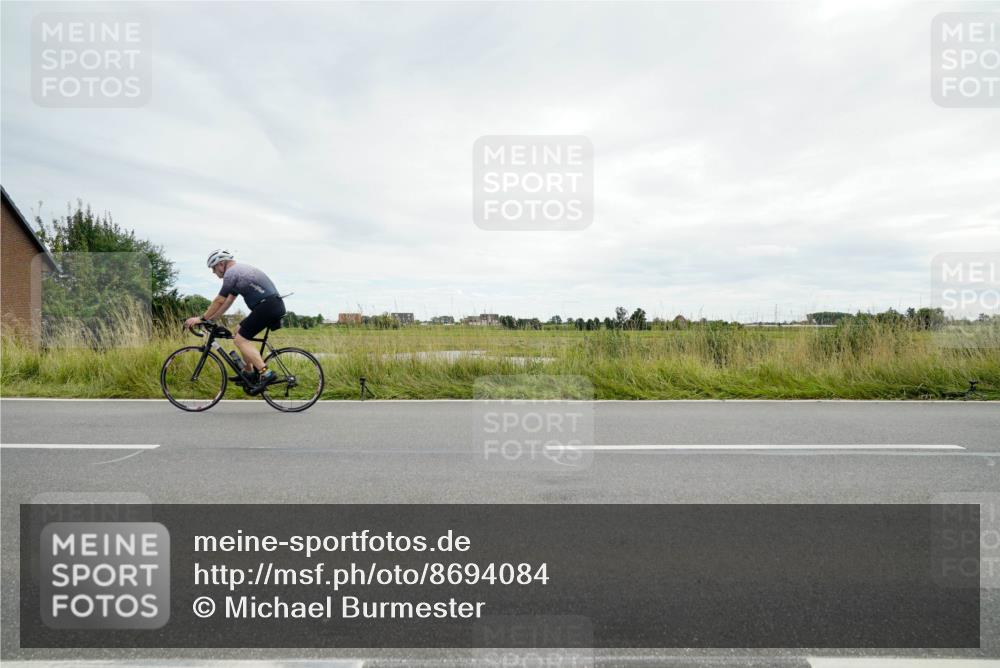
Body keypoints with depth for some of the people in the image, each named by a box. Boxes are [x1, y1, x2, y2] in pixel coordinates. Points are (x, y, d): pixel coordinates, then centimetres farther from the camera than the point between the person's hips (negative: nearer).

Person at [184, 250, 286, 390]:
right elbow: (227, 302, 26)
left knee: (239, 339, -8)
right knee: (240, 331, 20)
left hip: (268, 305, -10)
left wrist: (202, 318, 7)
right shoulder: (239, 271, 25)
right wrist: (209, 318, 26)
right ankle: (249, 372, 23)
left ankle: (265, 373, -18)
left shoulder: (231, 273, -5)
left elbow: (219, 301, -3)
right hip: (275, 305, 10)